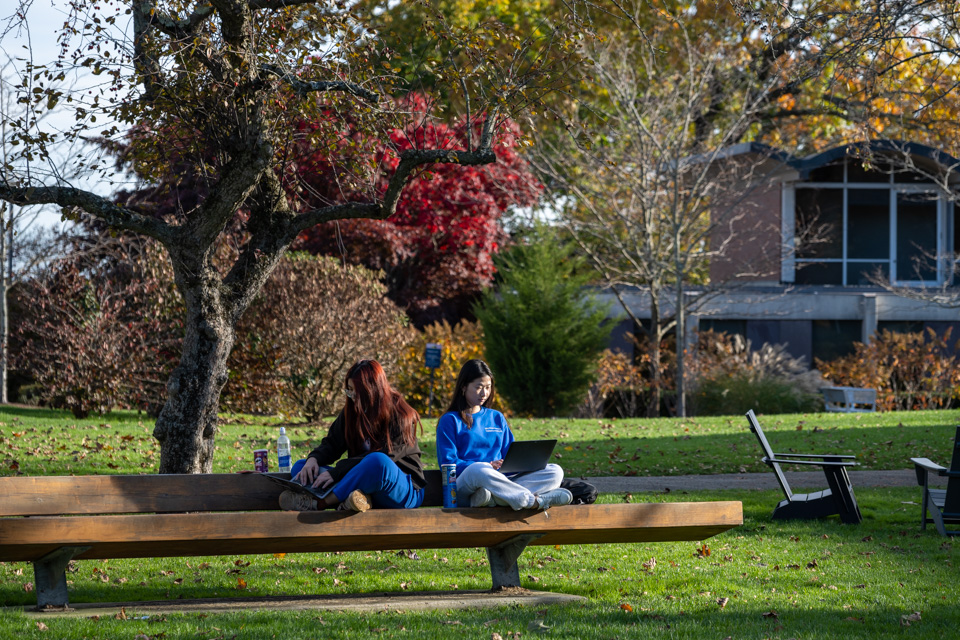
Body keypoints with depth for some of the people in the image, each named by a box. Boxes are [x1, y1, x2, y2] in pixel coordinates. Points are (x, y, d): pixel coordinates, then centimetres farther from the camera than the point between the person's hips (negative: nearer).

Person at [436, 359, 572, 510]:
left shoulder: (497, 418, 26)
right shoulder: (450, 421, 8)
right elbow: (448, 463, -3)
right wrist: (488, 466, -17)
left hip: (499, 481, 6)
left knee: (555, 471, -15)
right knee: (478, 469, -42)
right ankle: (535, 501, -39)